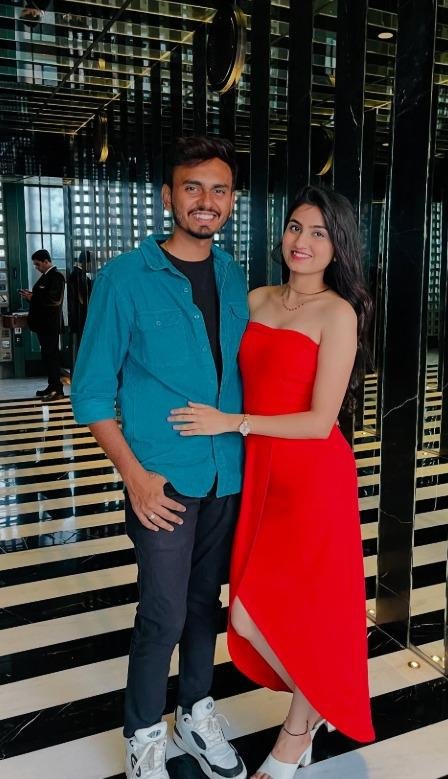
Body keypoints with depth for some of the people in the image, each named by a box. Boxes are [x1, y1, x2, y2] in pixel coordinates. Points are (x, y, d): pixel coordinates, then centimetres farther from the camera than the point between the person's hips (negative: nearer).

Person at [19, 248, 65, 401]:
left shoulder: (56, 276, -12)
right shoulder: (45, 276, 16)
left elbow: (53, 299, -22)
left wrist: (32, 297, -16)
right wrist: (30, 295, 1)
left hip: (50, 324, -9)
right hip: (43, 323, 9)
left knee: (51, 355, -7)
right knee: (48, 354, 12)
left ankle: (57, 389, -3)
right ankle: (52, 387, 20)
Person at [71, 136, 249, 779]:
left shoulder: (235, 279, 6)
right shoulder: (125, 278, -8)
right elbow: (92, 390, -6)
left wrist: (251, 451, 5)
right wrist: (135, 474, -13)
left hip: (229, 476, 4)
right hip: (165, 479, -4)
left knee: (205, 602, 17)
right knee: (164, 615, 3)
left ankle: (196, 716, 38)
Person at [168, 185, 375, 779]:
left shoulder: (338, 313, -11)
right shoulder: (258, 300, 7)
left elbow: (319, 421, -15)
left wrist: (231, 423, -13)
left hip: (314, 478, -6)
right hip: (260, 470, 6)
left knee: (253, 617, -1)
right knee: (256, 613, 13)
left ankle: (299, 726, 29)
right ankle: (314, 700, 42)